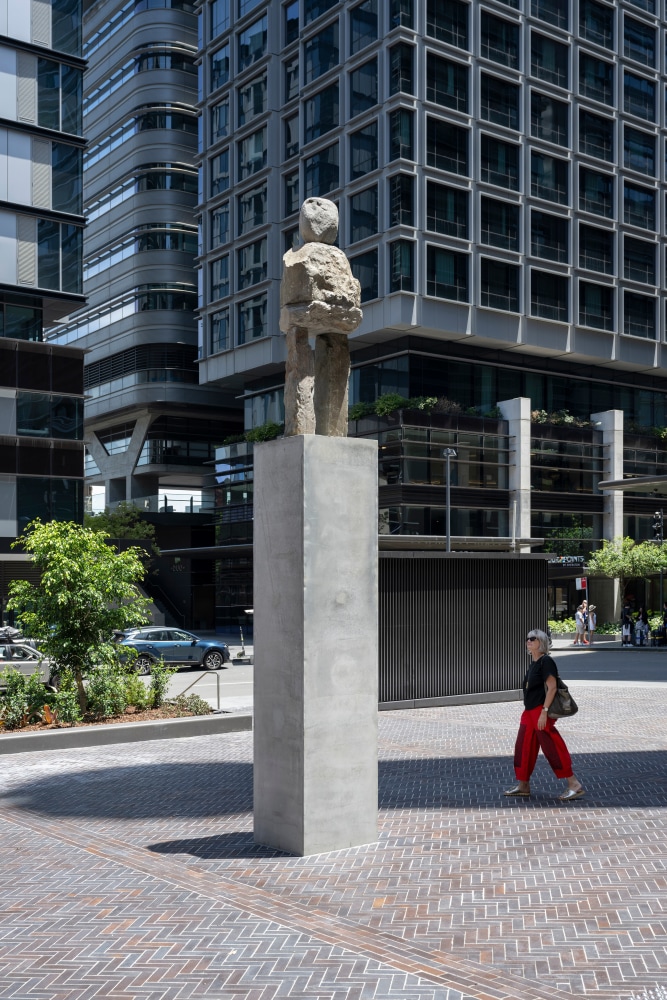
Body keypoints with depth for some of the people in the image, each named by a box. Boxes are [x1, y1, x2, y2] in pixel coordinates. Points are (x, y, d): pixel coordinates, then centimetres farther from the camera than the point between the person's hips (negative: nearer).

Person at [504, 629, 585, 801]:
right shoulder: (533, 663, 14)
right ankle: (523, 786, 23)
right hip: (530, 712, 10)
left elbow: (552, 687, -20)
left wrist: (544, 712, -24)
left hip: (541, 712, -10)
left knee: (552, 748, -8)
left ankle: (574, 785, -2)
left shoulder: (546, 662, -14)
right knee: (524, 748, 13)